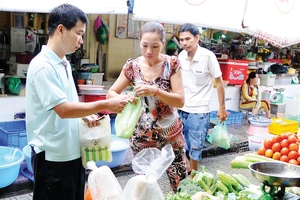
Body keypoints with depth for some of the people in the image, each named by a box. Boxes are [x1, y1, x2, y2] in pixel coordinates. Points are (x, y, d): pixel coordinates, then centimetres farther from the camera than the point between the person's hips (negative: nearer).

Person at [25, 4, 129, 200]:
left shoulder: (64, 64, 9)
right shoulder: (43, 66, -19)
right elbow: (63, 110, -23)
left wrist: (86, 116, 1)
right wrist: (105, 105, -21)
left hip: (71, 152, 9)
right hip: (53, 156, -8)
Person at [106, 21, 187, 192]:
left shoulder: (172, 64, -10)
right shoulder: (133, 66, -5)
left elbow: (180, 101, -15)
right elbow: (110, 93, -1)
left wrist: (154, 91, -32)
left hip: (170, 134, -1)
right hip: (142, 136, 2)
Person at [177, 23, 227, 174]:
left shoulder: (208, 56, -14)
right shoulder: (181, 56, 0)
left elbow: (219, 82, -6)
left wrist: (222, 108, -5)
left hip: (199, 111, -5)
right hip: (181, 110, 5)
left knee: (195, 149, 5)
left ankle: (192, 178, 23)